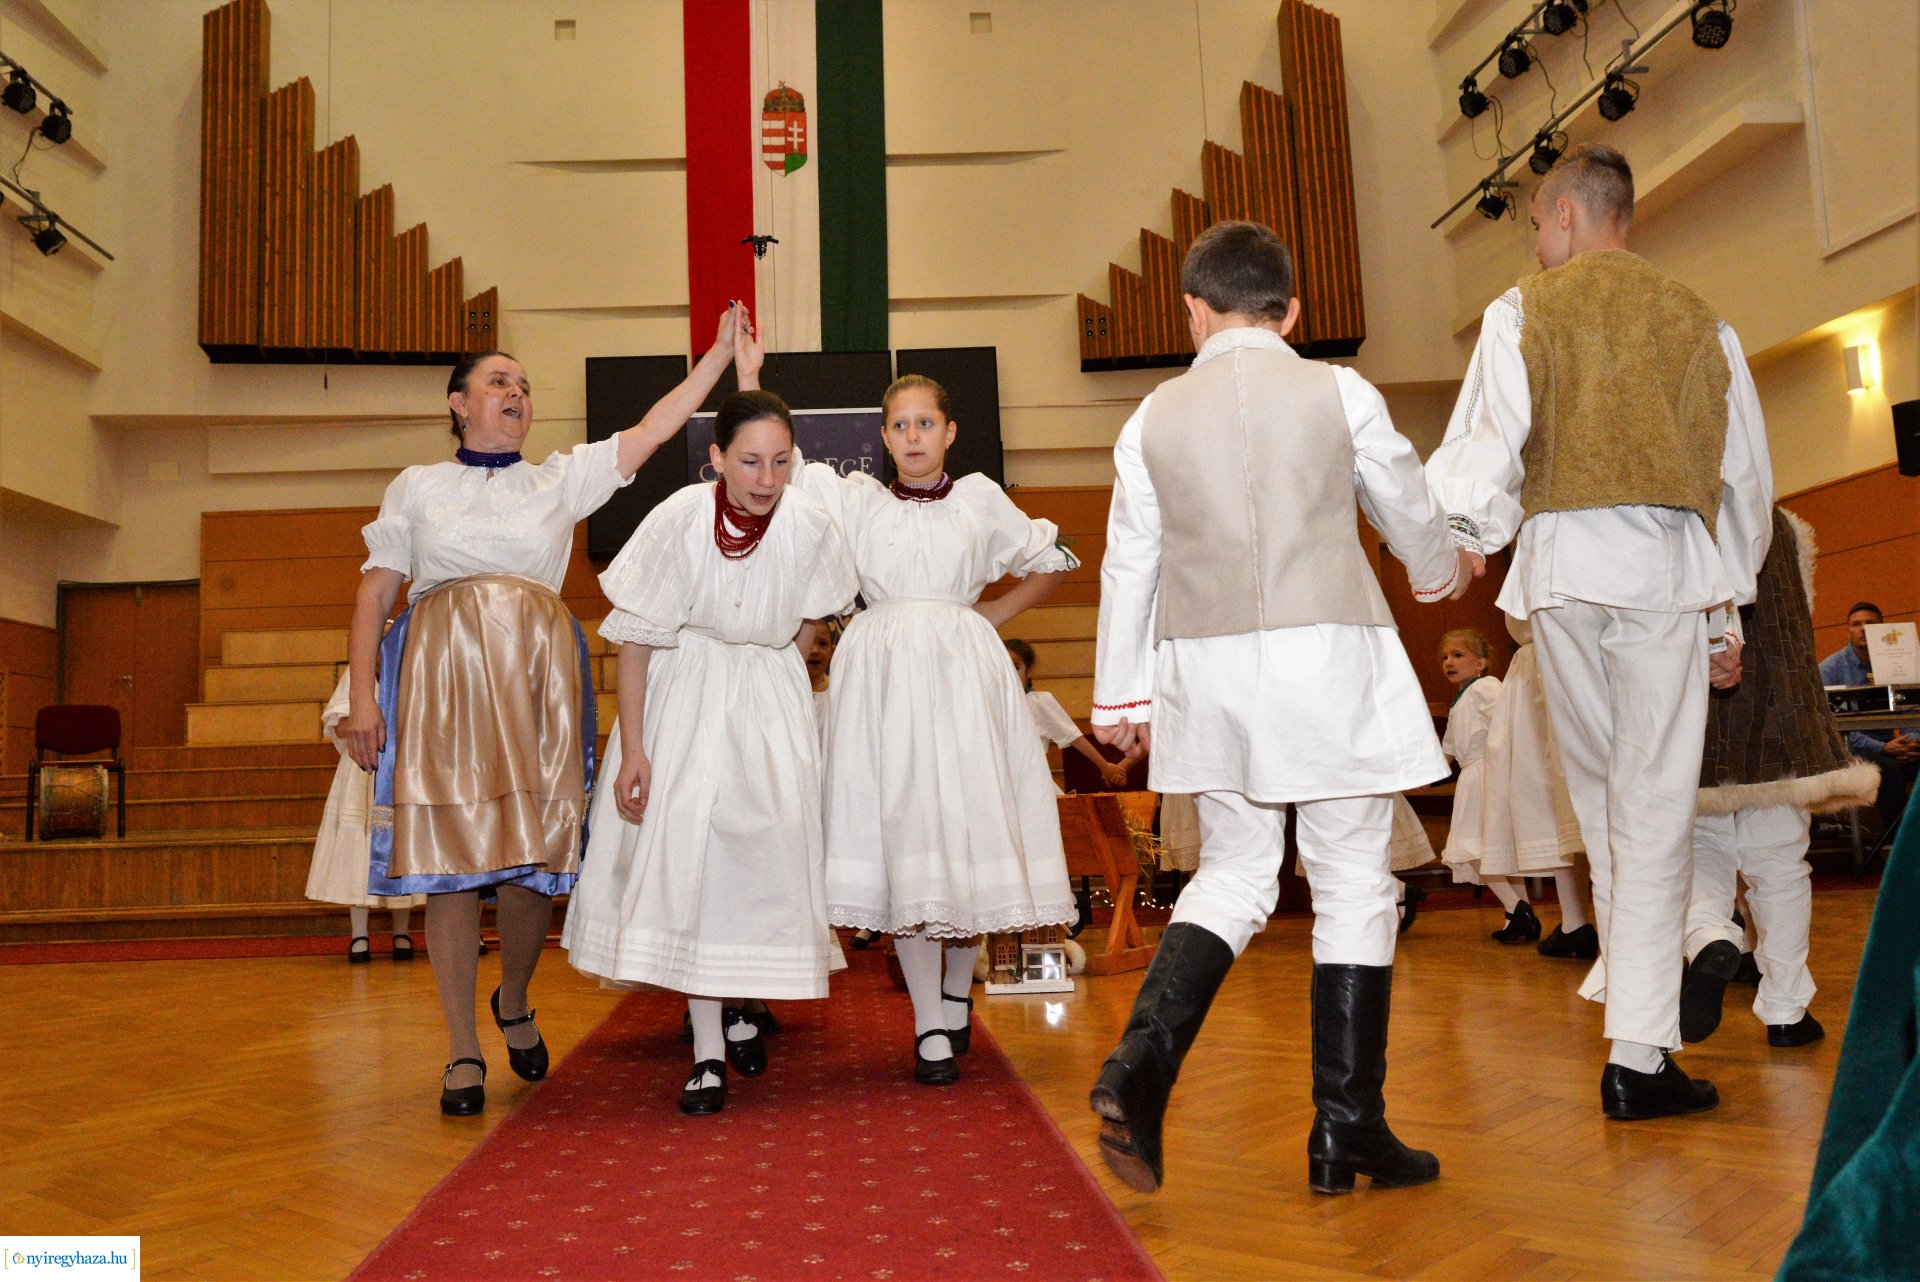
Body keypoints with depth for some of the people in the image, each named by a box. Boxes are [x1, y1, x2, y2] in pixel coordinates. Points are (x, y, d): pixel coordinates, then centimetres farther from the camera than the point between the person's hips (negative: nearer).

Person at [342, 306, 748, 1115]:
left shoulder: (562, 479, 18)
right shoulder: (416, 487, 16)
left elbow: (653, 429, 13)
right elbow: (374, 595, 10)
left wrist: (722, 350, 11)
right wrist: (363, 694, -2)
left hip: (537, 680, 1)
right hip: (443, 677, -1)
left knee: (536, 855, -2)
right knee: (448, 858, -4)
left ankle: (514, 1004, 25)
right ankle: (463, 1050, 6)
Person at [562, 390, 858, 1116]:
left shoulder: (810, 526, -15)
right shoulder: (678, 520, -20)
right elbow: (635, 640, -12)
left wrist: (771, 692, 7)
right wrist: (632, 749, -14)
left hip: (770, 691, 2)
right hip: (683, 691, -2)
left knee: (774, 835, -5)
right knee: (688, 840, -11)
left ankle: (737, 1004, 22)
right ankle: (708, 1050, -4)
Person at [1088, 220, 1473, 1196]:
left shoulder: (1154, 418, 6)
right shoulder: (1340, 394, 2)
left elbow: (1129, 563, 9)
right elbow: (1408, 510, 15)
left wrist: (1119, 693, 19)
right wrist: (1440, 570, 37)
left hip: (1207, 666, 3)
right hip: (1329, 655, -2)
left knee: (1233, 872, 14)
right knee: (1351, 881, 6)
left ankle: (1141, 1061, -5)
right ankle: (1346, 1128, 11)